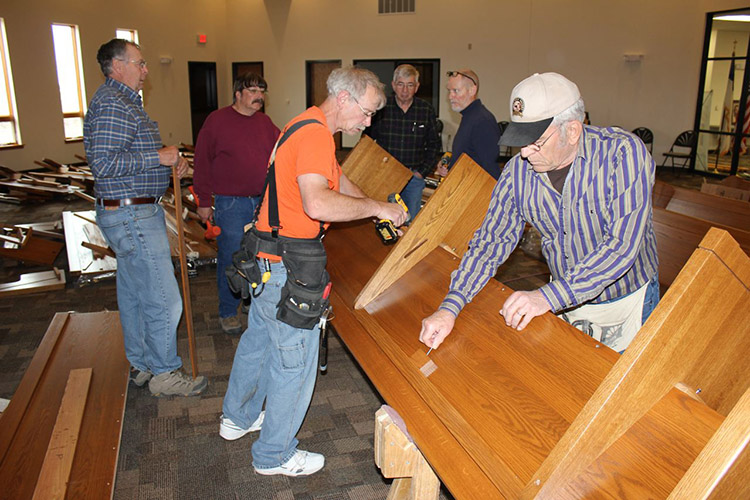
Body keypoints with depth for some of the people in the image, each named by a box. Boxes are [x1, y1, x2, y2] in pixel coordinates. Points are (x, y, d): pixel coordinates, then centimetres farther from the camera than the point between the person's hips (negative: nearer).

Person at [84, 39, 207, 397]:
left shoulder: (124, 101, 19)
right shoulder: (113, 105, -16)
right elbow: (103, 163, -25)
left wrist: (171, 162, 8)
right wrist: (158, 156, -21)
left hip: (133, 213, 11)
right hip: (133, 217, -11)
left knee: (133, 294, 18)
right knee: (163, 300, -5)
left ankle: (141, 364, 30)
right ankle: (164, 374, 9)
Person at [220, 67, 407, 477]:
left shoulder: (307, 127, 14)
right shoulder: (315, 134, -20)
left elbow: (338, 181, 24)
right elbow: (318, 204, -34)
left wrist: (379, 211, 17)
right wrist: (375, 207, -22)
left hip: (267, 257, 11)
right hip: (288, 265, -11)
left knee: (259, 337, 24)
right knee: (295, 359, 3)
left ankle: (238, 417, 45)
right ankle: (274, 455, 20)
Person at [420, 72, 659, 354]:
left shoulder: (623, 153, -24)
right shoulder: (518, 171, -12)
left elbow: (622, 243, -30)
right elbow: (492, 240, -9)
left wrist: (548, 297, -37)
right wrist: (450, 307, -21)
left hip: (628, 304, -3)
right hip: (568, 303, 3)